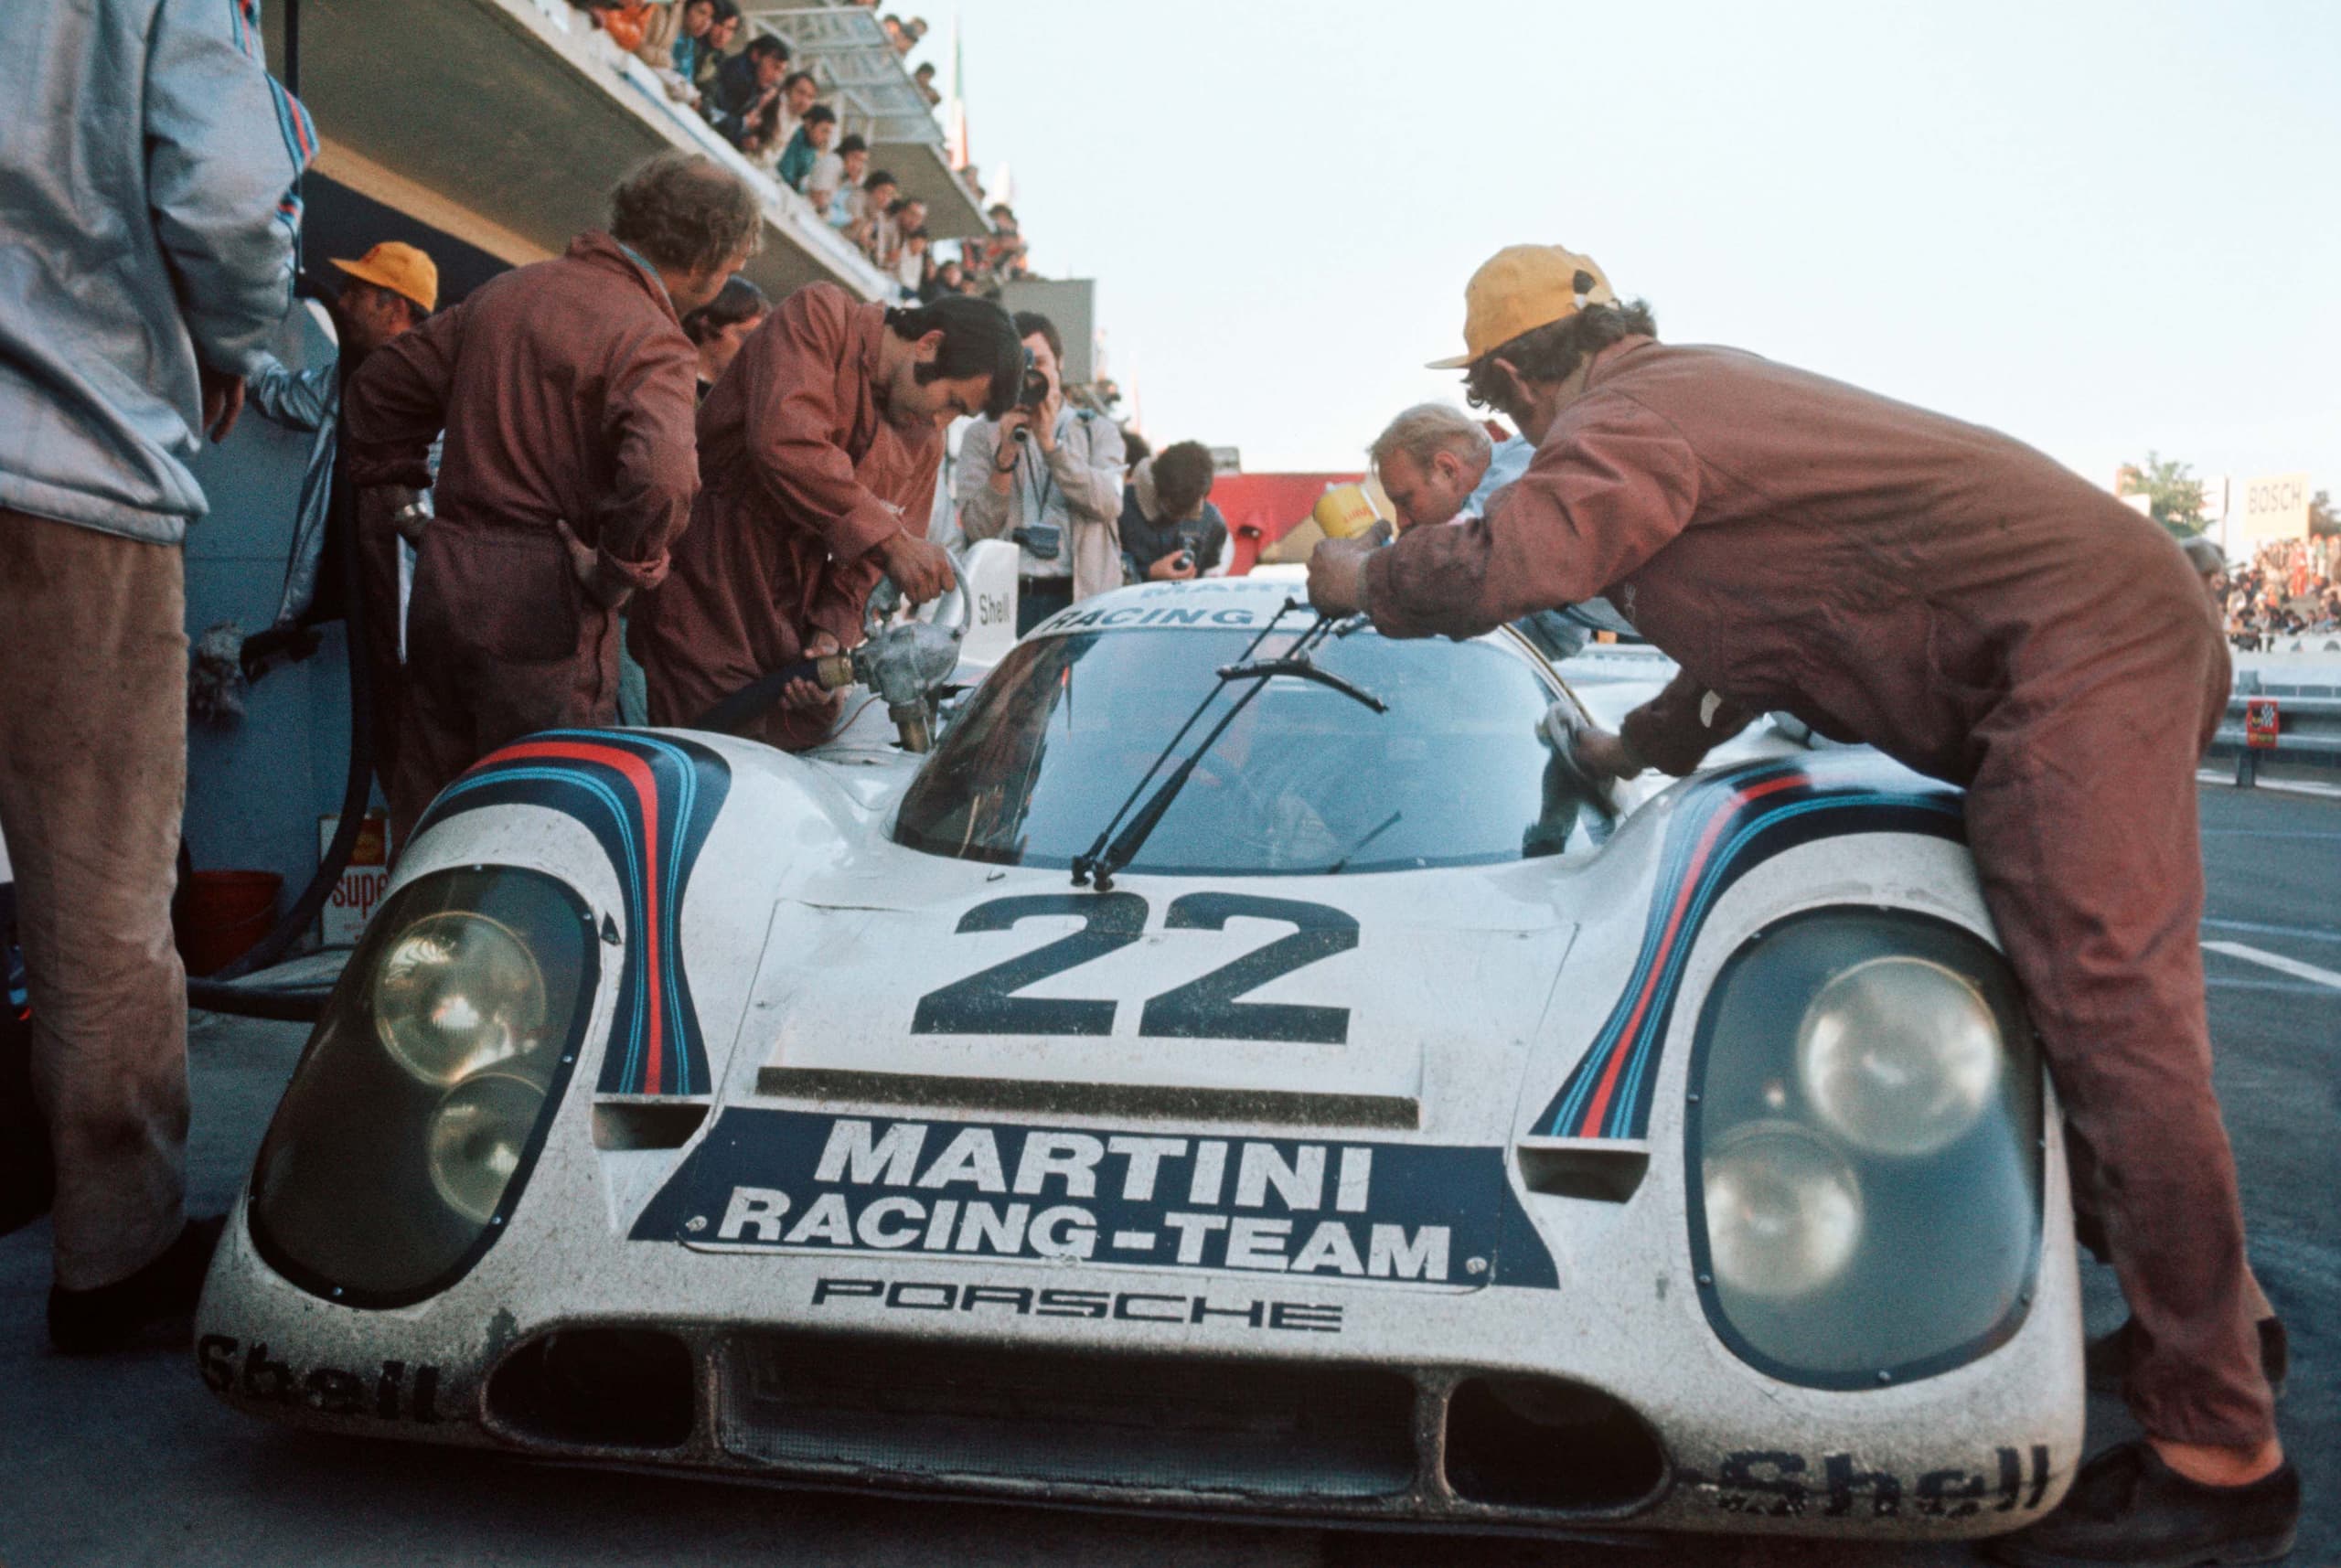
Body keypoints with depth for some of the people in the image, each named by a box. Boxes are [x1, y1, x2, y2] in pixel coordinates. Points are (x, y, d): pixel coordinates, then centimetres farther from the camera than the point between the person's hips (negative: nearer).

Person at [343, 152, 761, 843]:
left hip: (443, 577, 8)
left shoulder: (505, 292, 14)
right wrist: (619, 571, -14)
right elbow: (663, 476, -30)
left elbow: (381, 384, 21)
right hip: (542, 603, -7)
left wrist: (394, 486, 26)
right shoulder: (651, 340, -12)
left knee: (427, 812, 16)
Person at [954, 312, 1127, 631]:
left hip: (1083, 598, 0)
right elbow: (976, 527, 2)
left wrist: (1050, 442, -10)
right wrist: (1006, 454, -9)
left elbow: (1109, 503, -4)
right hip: (1006, 599, 0)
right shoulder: (982, 435, 13)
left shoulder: (1098, 431, 16)